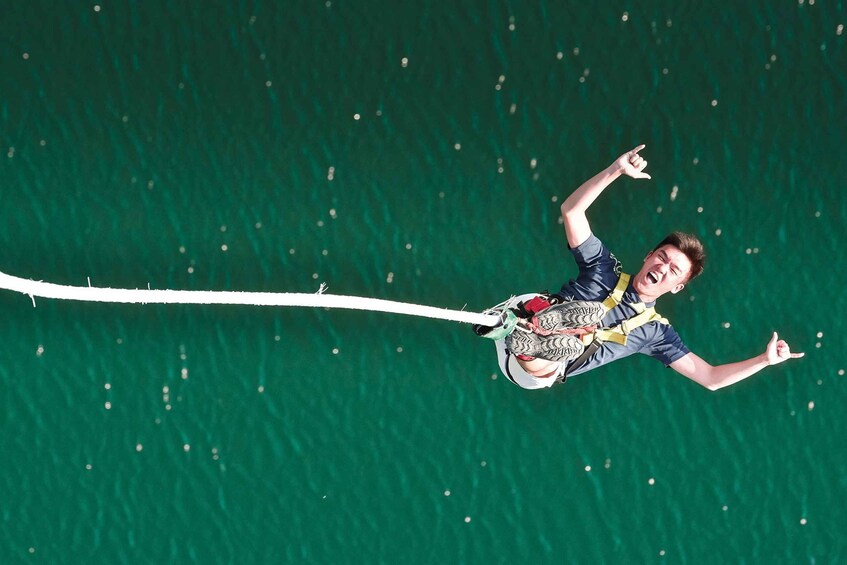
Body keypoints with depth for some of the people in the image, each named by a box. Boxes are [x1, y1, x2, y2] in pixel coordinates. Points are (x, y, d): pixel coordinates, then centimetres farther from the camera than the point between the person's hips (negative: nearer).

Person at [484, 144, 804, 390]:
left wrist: (765, 360, -1)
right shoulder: (604, 269, 15)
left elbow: (710, 378, 12)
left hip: (536, 374, -1)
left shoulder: (655, 333, 14)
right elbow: (571, 210, 5)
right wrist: (616, 170, -6)